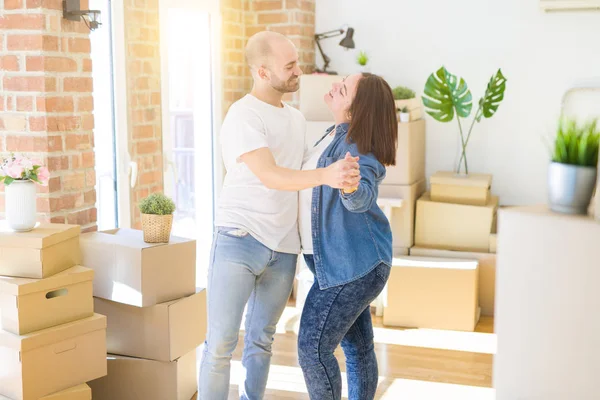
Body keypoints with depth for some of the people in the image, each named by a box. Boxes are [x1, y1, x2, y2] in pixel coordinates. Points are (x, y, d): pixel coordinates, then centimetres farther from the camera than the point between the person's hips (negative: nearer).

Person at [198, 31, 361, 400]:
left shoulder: (297, 118, 14)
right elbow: (270, 177, -24)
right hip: (240, 240, -6)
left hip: (284, 248, 6)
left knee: (261, 340, 14)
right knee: (221, 342, -4)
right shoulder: (243, 116, -10)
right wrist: (326, 175, -37)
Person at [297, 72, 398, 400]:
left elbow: (361, 197, -40)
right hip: (343, 260, 9)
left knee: (313, 348, -8)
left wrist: (350, 185, -60)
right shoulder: (337, 136, 8)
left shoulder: (359, 146, -20)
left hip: (352, 262, -9)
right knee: (357, 346, 15)